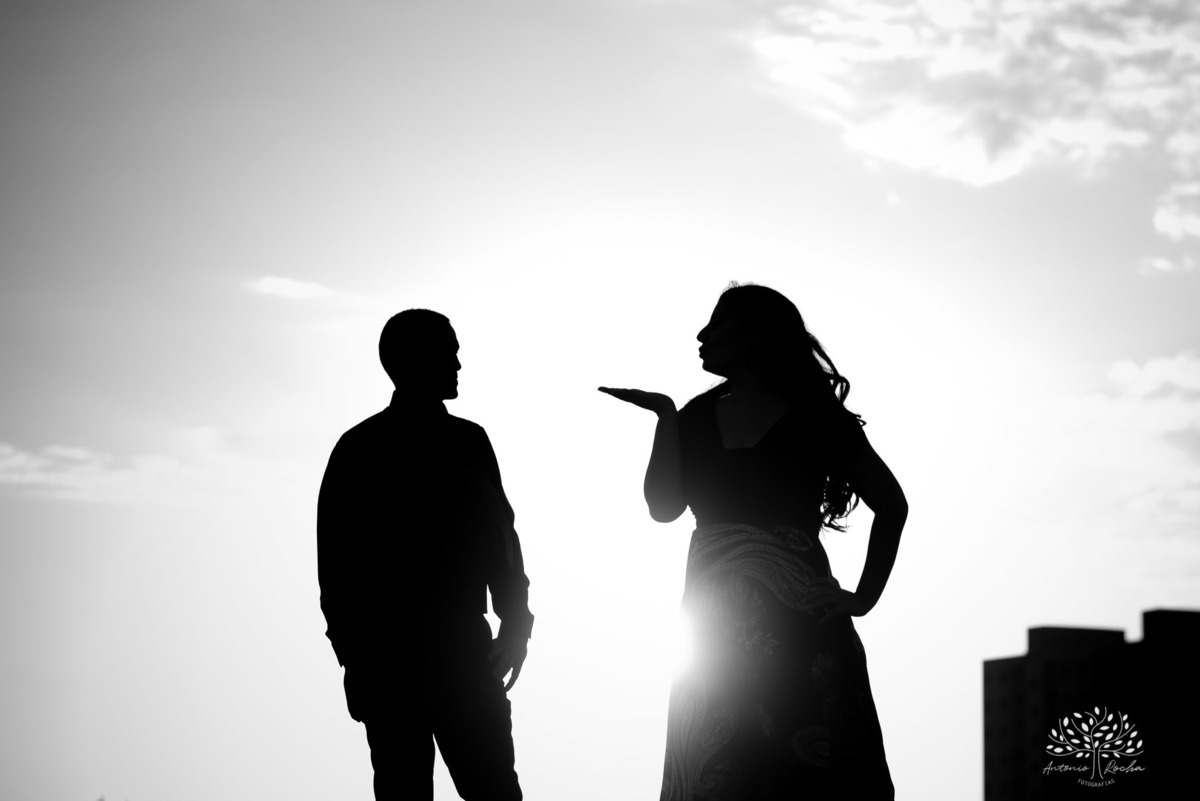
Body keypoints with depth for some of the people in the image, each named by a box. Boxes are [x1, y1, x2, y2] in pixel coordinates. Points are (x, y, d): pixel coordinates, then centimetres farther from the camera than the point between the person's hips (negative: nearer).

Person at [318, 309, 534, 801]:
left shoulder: (467, 441, 13)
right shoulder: (361, 449, 3)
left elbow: (498, 533, 13)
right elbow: (336, 556, 0)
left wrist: (515, 619, 1)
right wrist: (353, 650, -7)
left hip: (463, 646, 3)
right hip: (387, 655, -3)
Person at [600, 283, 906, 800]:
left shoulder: (813, 418, 2)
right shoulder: (698, 418, 14)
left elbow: (891, 505, 7)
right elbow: (663, 506, 3)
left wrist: (864, 597, 1)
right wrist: (666, 417, -2)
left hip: (799, 620, -4)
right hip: (715, 624, 4)